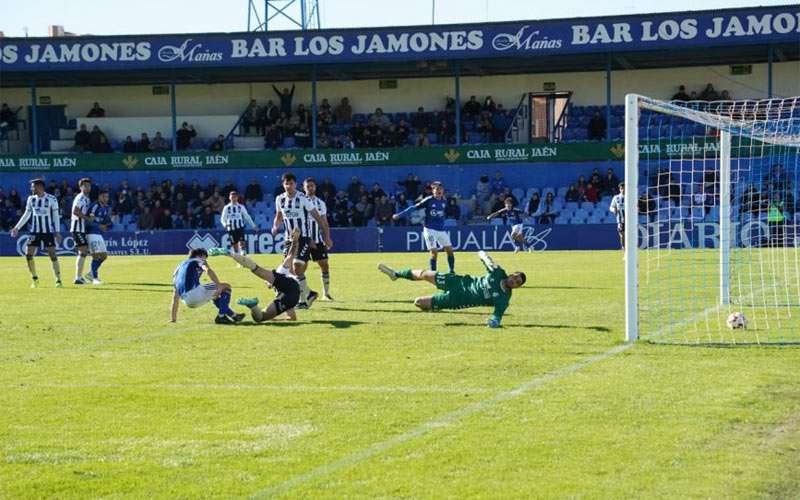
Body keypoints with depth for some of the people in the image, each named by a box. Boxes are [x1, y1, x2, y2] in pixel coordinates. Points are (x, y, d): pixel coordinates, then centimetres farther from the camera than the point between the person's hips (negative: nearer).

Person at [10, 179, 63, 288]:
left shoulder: (52, 199, -7)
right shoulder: (31, 199, 5)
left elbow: (56, 216, -2)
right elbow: (26, 215, 15)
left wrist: (57, 232, -7)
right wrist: (17, 228, 12)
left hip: (48, 231, -4)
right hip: (35, 231, 4)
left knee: (53, 255, -8)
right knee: (28, 254, -4)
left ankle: (58, 280, -1)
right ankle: (34, 279, 12)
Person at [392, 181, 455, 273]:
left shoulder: (444, 202, 5)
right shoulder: (428, 201, -10)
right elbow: (414, 208, -12)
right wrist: (400, 215, -17)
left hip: (441, 230, 6)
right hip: (430, 229, -5)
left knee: (449, 250, 4)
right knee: (434, 252, -13)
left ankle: (452, 272, 16)